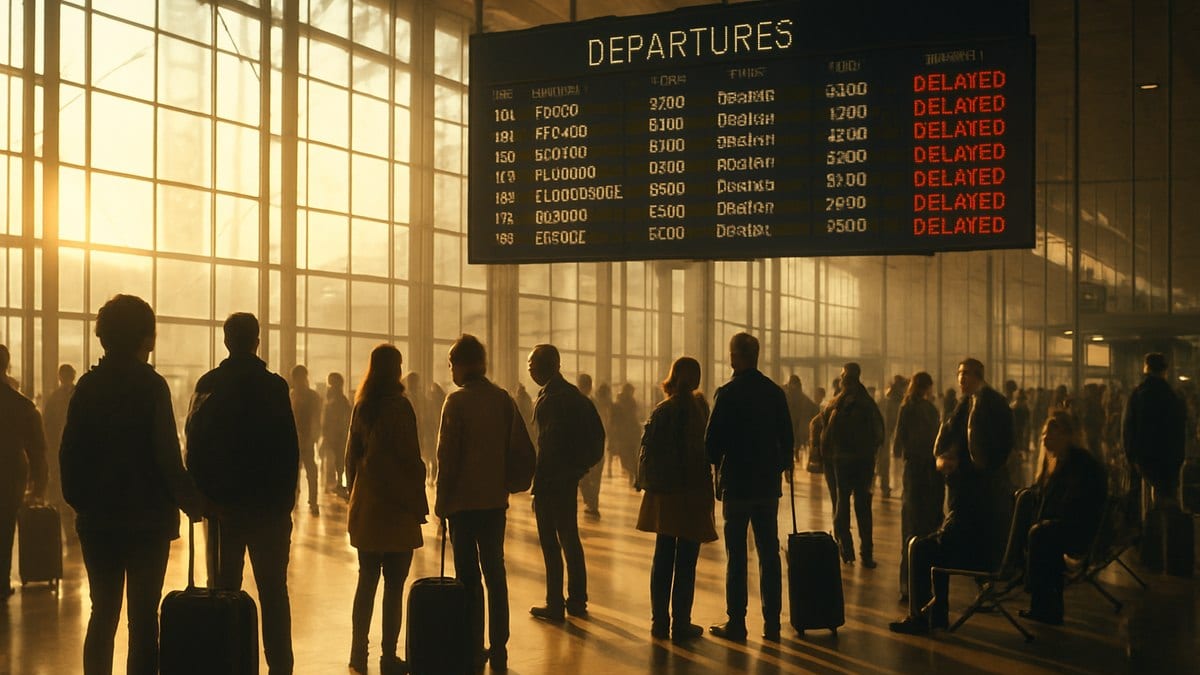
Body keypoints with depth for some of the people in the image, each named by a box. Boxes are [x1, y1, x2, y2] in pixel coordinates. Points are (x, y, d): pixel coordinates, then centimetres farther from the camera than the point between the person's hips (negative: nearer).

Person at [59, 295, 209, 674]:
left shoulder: (87, 386, 3)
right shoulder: (151, 386, -10)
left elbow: (69, 453, 5)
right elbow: (167, 457, -13)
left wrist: (80, 501, 16)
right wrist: (192, 503, -1)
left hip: (97, 518, 4)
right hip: (147, 518, -4)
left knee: (103, 614, 13)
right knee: (143, 617, 2)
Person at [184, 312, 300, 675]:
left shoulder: (209, 385, -1)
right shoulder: (274, 386, -8)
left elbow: (194, 442, 1)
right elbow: (289, 448, -7)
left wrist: (201, 493, 9)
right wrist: (287, 495, 2)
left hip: (223, 499, 2)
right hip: (270, 500, -1)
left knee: (224, 587, 8)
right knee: (273, 590, 5)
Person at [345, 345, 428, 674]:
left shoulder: (361, 406, 6)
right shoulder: (399, 406, -12)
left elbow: (351, 455, 11)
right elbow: (411, 459, -12)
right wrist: (419, 504, -4)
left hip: (365, 508, 6)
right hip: (397, 508, -6)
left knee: (367, 582, 14)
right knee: (394, 586, -1)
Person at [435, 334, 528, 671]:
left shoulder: (457, 401, -11)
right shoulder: (504, 399, 3)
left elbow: (447, 455, -12)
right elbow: (522, 447, 2)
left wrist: (442, 499, -3)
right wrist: (507, 481, 12)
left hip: (464, 501, -4)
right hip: (496, 499, 4)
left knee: (468, 577, 3)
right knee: (495, 574, 11)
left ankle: (473, 651, 4)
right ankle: (498, 650, 13)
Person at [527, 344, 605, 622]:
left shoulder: (549, 399, -15)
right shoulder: (575, 395, 10)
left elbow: (548, 443, -19)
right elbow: (597, 434, 11)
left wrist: (538, 481, -13)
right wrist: (581, 465, 11)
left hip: (551, 480, -8)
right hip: (571, 476, 9)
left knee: (550, 543, -1)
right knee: (570, 539, 15)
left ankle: (555, 604, 3)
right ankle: (577, 601, 21)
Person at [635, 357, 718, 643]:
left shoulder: (661, 411, 0)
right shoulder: (698, 407, -11)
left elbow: (648, 451, 1)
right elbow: (708, 450, -11)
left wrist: (648, 483, 11)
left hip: (663, 495, 4)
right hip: (692, 493, -4)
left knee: (663, 559, 12)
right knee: (686, 562, 2)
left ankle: (660, 622, 17)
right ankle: (681, 624, 6)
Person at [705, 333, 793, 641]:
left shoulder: (728, 393, -12)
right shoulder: (775, 392, 3)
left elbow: (712, 440, -12)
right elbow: (787, 437, 6)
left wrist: (717, 465, 7)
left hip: (736, 484, -4)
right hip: (768, 483, 4)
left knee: (736, 557, 2)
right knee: (769, 555, 9)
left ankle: (736, 623, 5)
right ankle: (772, 623, 12)